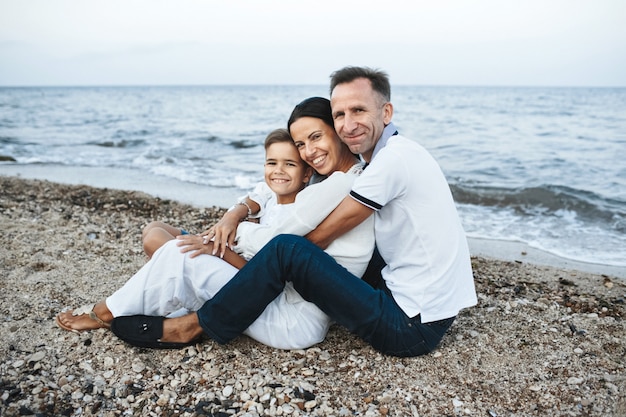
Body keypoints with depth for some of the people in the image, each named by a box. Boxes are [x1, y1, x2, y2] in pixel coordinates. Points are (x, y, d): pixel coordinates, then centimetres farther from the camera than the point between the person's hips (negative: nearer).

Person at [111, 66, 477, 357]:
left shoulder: (394, 157, -18)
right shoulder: (397, 153, 12)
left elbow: (325, 235, -15)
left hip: (412, 327, -10)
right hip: (431, 313, 10)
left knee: (286, 250, -17)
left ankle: (192, 327, -2)